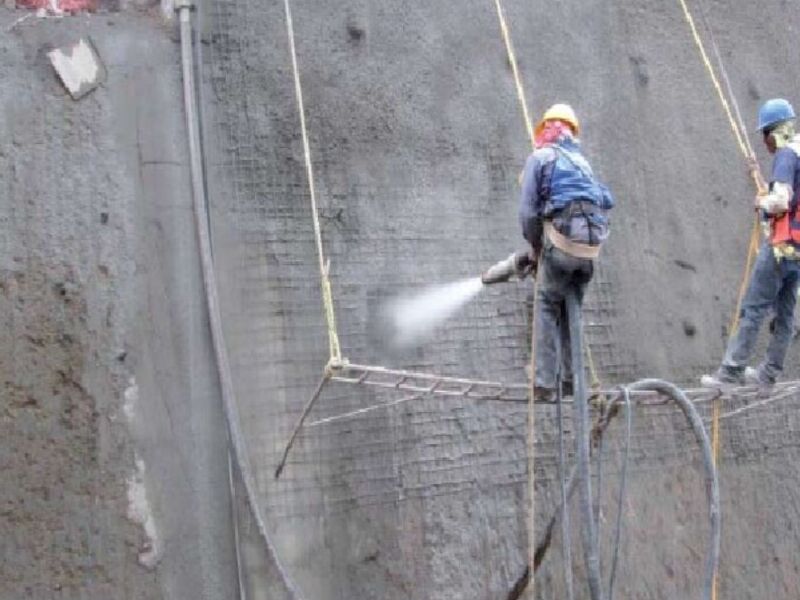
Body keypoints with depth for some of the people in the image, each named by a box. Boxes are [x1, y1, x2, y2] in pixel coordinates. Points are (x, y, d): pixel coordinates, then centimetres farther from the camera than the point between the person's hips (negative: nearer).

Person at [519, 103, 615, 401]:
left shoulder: (539, 157, 6)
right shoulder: (581, 160, 26)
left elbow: (528, 211, -2)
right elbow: (606, 201, 17)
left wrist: (535, 247, 11)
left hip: (561, 240, -5)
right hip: (591, 245, 6)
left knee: (547, 309, 4)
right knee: (572, 310, 18)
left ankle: (545, 383, -1)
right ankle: (571, 379, 22)